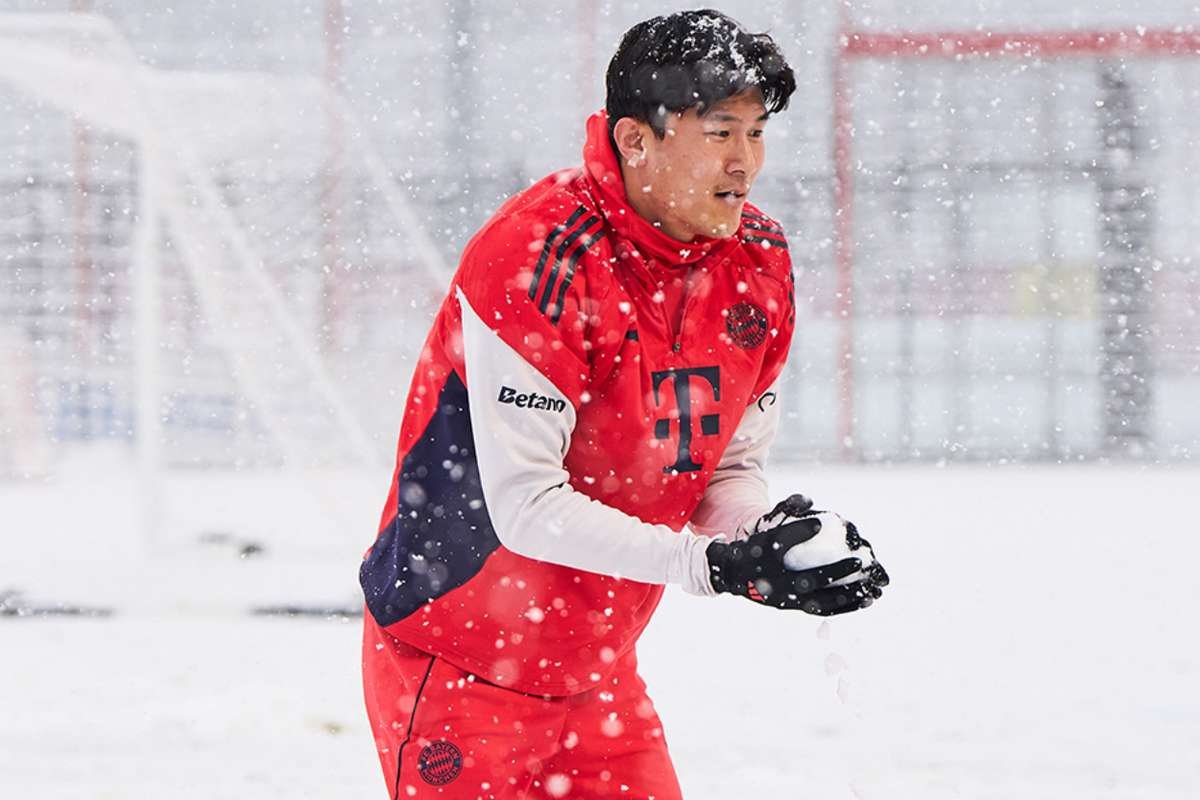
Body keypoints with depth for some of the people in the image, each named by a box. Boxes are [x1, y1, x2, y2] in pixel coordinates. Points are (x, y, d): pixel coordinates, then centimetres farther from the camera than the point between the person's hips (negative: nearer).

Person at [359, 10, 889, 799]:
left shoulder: (759, 264, -1)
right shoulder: (535, 260, -24)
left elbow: (732, 468, 7)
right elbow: (525, 504, -26)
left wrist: (776, 539, -17)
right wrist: (712, 565, -31)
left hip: (597, 672, 7)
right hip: (458, 669, -7)